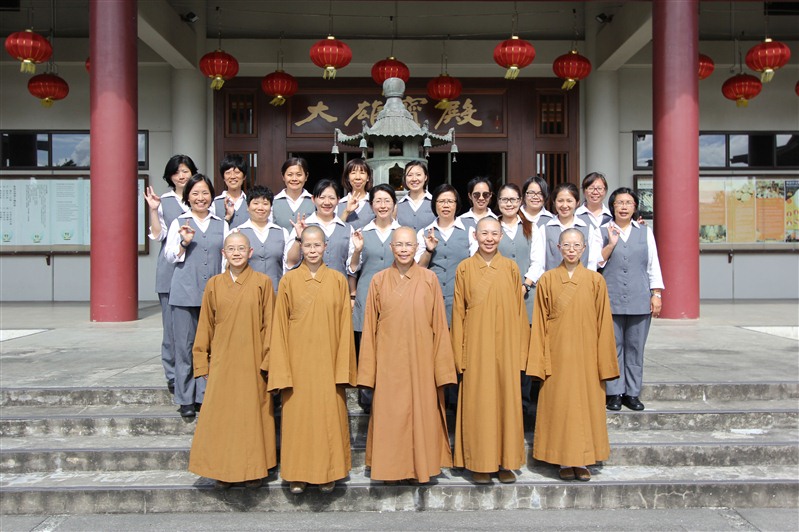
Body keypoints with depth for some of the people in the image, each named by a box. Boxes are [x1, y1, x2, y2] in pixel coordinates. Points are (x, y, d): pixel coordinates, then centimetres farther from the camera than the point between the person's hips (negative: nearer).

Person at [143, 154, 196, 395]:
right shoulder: (163, 201, 10)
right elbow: (158, 234, 4)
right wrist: (153, 211, -8)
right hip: (170, 269, 0)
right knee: (172, 322, 1)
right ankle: (173, 374, 10)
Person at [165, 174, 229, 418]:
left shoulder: (221, 224, 15)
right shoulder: (179, 223, 9)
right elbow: (170, 256, 6)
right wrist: (185, 242, -11)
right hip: (185, 292, -1)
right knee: (185, 345, 1)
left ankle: (205, 396, 14)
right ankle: (186, 399, 11)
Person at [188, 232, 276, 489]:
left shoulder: (262, 282, -2)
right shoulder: (214, 284, 4)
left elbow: (269, 324, -1)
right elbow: (205, 325, 7)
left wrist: (268, 360, -4)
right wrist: (203, 362, 5)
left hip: (252, 362, -2)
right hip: (222, 362, 2)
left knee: (252, 413, 5)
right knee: (221, 414, 5)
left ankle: (254, 469, 19)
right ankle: (224, 470, 19)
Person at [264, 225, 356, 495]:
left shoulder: (338, 280, 2)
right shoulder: (288, 281, 1)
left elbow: (345, 325, 2)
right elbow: (280, 325, 1)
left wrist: (343, 368, -3)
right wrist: (281, 369, -4)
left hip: (327, 361, 0)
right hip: (298, 360, 0)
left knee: (329, 415, 4)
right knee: (297, 414, 5)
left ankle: (329, 472, 20)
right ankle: (298, 474, 19)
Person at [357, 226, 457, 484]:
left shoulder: (429, 279, -1)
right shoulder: (379, 281, 1)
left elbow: (439, 325, 0)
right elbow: (370, 327, 3)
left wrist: (442, 367, -3)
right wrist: (368, 370, 1)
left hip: (420, 359, 0)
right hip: (389, 362, 1)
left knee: (422, 412, 8)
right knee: (389, 414, 8)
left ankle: (421, 465, 25)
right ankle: (392, 466, 24)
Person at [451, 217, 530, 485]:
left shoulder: (511, 268, 4)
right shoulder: (465, 268, 2)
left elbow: (519, 311, 5)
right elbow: (458, 312, 2)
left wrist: (520, 350, 0)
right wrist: (460, 352, -3)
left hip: (505, 346, 1)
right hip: (476, 347, -1)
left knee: (507, 399, 6)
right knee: (477, 402, 3)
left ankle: (506, 462, 18)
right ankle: (479, 463, 15)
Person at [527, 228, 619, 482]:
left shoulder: (595, 280, 1)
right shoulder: (547, 280, 0)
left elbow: (603, 323, 2)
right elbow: (540, 324, 1)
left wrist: (604, 363, -1)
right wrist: (540, 361, -4)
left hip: (586, 355, 1)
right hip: (558, 354, 0)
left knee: (586, 403, 6)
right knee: (559, 404, 4)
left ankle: (582, 460, 20)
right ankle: (564, 461, 17)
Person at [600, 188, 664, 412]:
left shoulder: (645, 232, 13)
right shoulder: (603, 231, 8)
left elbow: (653, 265, 12)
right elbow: (596, 263, 3)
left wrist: (657, 294, 5)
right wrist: (611, 243, -9)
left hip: (640, 300, 2)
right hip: (611, 299, -1)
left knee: (635, 347, 4)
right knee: (613, 347, -1)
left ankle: (632, 393, 13)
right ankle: (614, 393, 9)